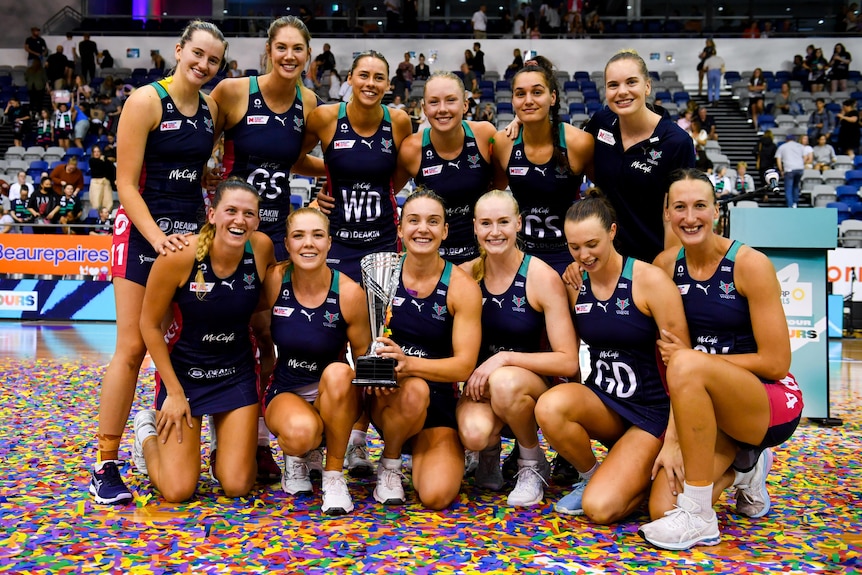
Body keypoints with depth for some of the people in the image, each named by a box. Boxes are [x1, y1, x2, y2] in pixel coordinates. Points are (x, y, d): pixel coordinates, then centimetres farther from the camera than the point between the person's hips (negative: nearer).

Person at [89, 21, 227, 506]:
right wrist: (158, 237, -22)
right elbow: (126, 183, -12)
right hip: (143, 231, -6)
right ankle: (105, 466, 4)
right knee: (133, 347, -7)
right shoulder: (146, 101, -8)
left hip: (192, 233, 6)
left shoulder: (211, 109, 9)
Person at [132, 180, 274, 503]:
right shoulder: (179, 256, -23)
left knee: (237, 486, -1)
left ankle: (227, 438, 32)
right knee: (178, 490, -4)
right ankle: (148, 433, 26)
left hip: (237, 374, 3)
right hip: (182, 371, -3)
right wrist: (174, 392, -10)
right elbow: (150, 325, -11)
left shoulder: (262, 248, -13)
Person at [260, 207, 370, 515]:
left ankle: (334, 474, -15)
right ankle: (296, 456, 6)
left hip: (335, 397, 0)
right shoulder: (274, 281, -11)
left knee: (338, 373, -36)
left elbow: (363, 356, -4)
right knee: (300, 432, -35)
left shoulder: (349, 292, -13)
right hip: (285, 391, 0)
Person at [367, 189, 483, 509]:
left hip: (439, 399, 0)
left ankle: (418, 449, 18)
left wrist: (408, 363, -31)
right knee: (414, 391, -37)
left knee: (436, 496, -19)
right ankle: (389, 463, -4)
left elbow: (464, 365, -14)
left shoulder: (462, 287, -9)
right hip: (387, 394, 0)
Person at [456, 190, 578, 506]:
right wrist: (476, 375, -12)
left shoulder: (542, 277, -13)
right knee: (473, 433, -32)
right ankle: (490, 450, 9)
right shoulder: (466, 275, -3)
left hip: (533, 381, -2)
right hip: (482, 383, 2)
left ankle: (533, 464, -7)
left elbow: (568, 361, -16)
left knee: (505, 381, -37)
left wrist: (504, 358, -24)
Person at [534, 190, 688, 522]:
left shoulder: (650, 280, -14)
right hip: (602, 402, 5)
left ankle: (642, 473, 13)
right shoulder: (573, 285, 1)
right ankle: (590, 475, -1)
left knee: (600, 508, -21)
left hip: (652, 411, -4)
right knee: (550, 406, -31)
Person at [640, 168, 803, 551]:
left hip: (771, 403, -5)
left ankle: (699, 519, -23)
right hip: (709, 408, 5)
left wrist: (694, 357, -15)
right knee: (663, 509, -16)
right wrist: (672, 438, -10)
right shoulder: (666, 265, 0)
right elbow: (667, 353, 1)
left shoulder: (750, 264, -14)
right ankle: (742, 465, 17)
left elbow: (776, 363, -13)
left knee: (688, 365, -36)